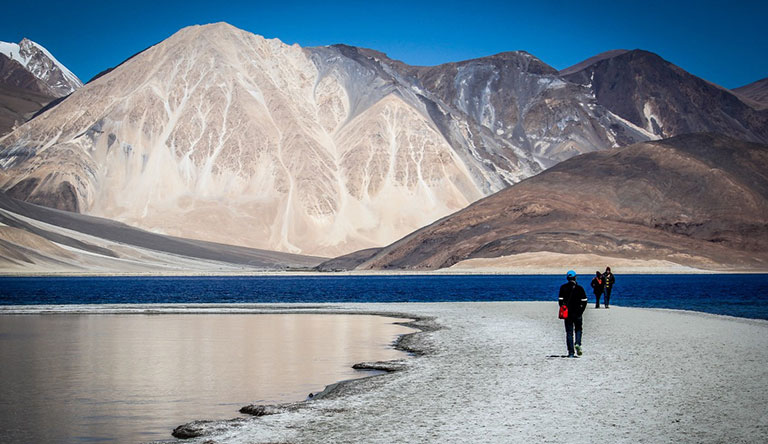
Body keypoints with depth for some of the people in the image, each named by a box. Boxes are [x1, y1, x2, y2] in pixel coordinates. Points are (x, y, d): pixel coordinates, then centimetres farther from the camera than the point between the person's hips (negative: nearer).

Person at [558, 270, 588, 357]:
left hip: (567, 313, 0)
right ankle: (578, 344, -10)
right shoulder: (579, 288, -2)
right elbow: (584, 301, -3)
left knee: (569, 332, 4)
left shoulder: (563, 287, -1)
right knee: (578, 329, 17)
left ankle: (570, 352, -1)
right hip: (577, 313, 0)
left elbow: (560, 300, -3)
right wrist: (581, 311, 8)